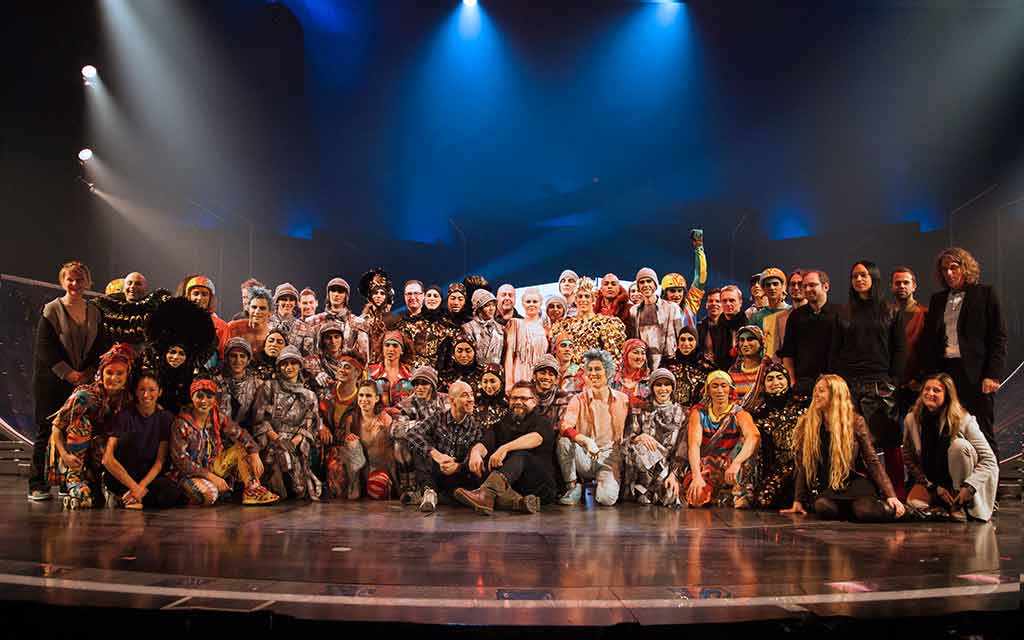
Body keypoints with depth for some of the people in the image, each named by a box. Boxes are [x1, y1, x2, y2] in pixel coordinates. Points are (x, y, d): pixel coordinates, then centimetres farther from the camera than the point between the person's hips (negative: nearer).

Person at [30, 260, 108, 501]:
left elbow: (101, 347, 11)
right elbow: (45, 348, -8)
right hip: (51, 382, -3)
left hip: (84, 381, 4)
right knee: (46, 431, -1)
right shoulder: (51, 310, -2)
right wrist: (70, 374, -12)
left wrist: (89, 373, -3)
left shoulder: (95, 312, 10)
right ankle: (37, 485, 6)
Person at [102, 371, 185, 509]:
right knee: (130, 436, -28)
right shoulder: (125, 415, -7)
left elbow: (160, 461, -5)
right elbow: (107, 458, -17)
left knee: (175, 493, -32)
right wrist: (134, 487, -25)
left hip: (149, 476, 1)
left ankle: (126, 497, -11)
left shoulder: (166, 418, -1)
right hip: (119, 479, -1)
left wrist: (141, 487, -21)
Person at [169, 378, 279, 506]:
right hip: (189, 472, -6)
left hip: (213, 465, 6)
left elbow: (241, 434, 3)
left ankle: (252, 490, -10)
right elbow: (180, 460, -20)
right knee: (209, 494, -35)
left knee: (241, 447, -6)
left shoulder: (217, 418, -3)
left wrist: (255, 455, -16)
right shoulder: (181, 424, -18)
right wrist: (211, 477, -23)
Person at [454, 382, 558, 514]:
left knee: (520, 455, -33)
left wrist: (505, 448, -32)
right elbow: (484, 443, 2)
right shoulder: (503, 423, 22)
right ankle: (520, 502, -48)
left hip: (541, 486, -4)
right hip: (510, 485, 4)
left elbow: (536, 438, -17)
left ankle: (486, 494, -59)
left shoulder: (542, 422, 9)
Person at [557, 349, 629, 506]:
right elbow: (565, 427, -16)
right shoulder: (579, 399, 0)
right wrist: (587, 440, -31)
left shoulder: (623, 400, 4)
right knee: (564, 441, -30)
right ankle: (573, 487, -8)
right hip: (584, 458, 1)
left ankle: (608, 484, 12)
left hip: (610, 458, -1)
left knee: (606, 499, -27)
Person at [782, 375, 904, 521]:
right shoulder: (807, 424, 1)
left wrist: (890, 495, -13)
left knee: (866, 511, -33)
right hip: (826, 487, 2)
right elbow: (803, 466, 5)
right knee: (823, 508, -33)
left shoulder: (855, 422, -3)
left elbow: (872, 461, -4)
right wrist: (798, 501, 2)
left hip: (856, 483, -1)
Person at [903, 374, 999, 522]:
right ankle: (947, 504, 6)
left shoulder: (964, 420, -17)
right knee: (914, 504, -28)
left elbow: (989, 460, -18)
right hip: (930, 480, 2)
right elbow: (908, 458, -5)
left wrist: (969, 487, -29)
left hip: (960, 478, -2)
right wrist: (934, 487, -13)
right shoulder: (912, 419, -9)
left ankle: (960, 503, -16)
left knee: (959, 445, -30)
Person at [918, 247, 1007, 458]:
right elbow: (928, 341, 13)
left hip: (976, 374, -4)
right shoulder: (937, 300, 16)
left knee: (982, 433, 1)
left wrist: (993, 374, -11)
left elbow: (999, 338, -2)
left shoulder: (985, 294, 4)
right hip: (944, 371, 4)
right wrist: (928, 376, 3)